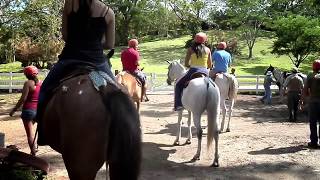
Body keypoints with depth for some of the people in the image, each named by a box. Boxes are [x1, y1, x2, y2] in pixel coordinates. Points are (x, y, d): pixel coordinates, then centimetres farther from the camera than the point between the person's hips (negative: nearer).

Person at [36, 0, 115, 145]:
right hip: (97, 61, 1)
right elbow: (110, 45, 5)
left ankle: (44, 134, 20)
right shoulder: (109, 12, 0)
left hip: (70, 59, -1)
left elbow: (65, 36, 1)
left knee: (46, 89, 21)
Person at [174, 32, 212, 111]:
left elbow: (186, 64, -4)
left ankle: (178, 105, 2)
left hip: (193, 71, -3)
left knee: (179, 85, 15)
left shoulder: (190, 49, 0)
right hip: (205, 72, 3)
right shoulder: (208, 50, 7)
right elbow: (210, 65, 8)